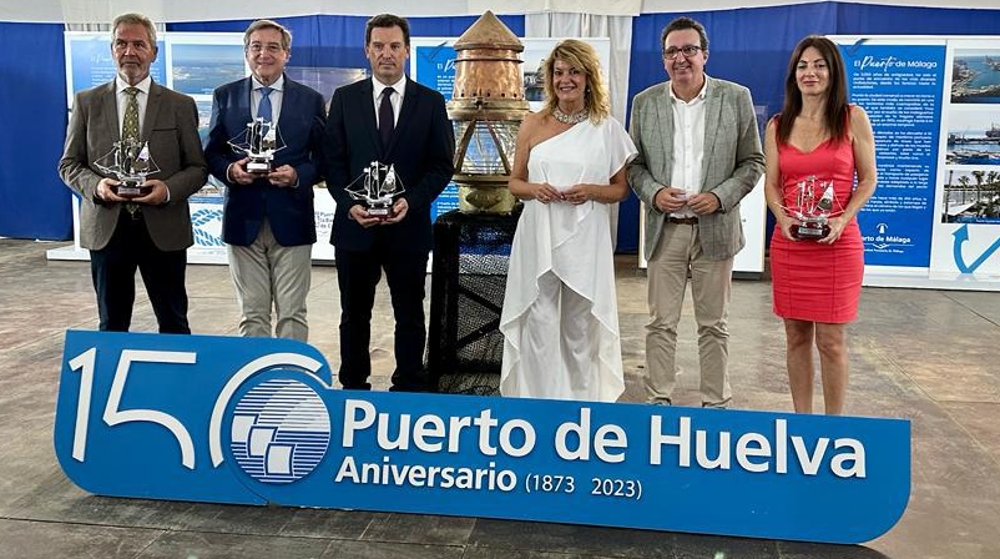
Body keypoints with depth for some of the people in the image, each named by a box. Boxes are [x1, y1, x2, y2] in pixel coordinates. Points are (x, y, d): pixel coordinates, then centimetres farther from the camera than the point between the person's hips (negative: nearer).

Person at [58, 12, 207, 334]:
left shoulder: (180, 105, 4)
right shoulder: (86, 102, 8)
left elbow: (198, 167, 4)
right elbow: (69, 164, 9)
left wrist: (169, 189, -16)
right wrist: (95, 185, -12)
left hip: (163, 229, -1)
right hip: (106, 227, 1)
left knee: (174, 323, 7)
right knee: (111, 324, 11)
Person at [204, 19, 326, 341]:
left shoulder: (311, 100, 5)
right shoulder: (225, 96, 8)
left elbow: (323, 158, 5)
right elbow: (211, 153, 11)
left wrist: (298, 175, -14)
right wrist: (229, 169, -11)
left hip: (291, 220, -1)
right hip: (243, 219, 1)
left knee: (292, 313, 3)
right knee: (252, 314, 7)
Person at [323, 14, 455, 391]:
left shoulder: (431, 102, 3)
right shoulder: (345, 98, 5)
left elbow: (443, 165, 0)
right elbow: (333, 161, 3)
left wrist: (411, 201, -14)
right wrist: (349, 204, -13)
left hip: (408, 226, -1)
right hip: (355, 224, 1)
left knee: (409, 315, 9)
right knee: (354, 314, 11)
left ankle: (410, 389, 22)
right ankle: (353, 387, 25)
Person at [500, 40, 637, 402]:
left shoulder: (607, 128, 4)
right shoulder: (533, 125, 7)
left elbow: (621, 189, 8)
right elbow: (514, 182, 12)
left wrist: (591, 191, -11)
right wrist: (534, 189, -10)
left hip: (584, 240, -1)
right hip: (539, 238, 1)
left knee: (580, 326, 6)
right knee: (540, 324, 0)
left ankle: (581, 403, 21)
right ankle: (541, 400, 12)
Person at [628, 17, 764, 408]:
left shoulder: (736, 98, 1)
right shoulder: (645, 103, 5)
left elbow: (752, 161, 4)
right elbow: (635, 163, 10)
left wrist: (721, 196, -11)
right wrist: (653, 193, -9)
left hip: (715, 227, -1)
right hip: (665, 229, 1)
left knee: (714, 325, 8)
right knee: (661, 323, 5)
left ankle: (715, 403, 20)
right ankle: (659, 400, 17)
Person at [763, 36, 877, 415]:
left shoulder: (853, 119, 1)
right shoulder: (778, 127, 9)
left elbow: (868, 179, 3)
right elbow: (771, 184, 10)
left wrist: (843, 219, -13)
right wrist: (782, 217, -10)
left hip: (837, 242, -3)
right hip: (789, 242, 3)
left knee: (831, 340, 0)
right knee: (796, 336, 9)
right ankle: (801, 420, 21)